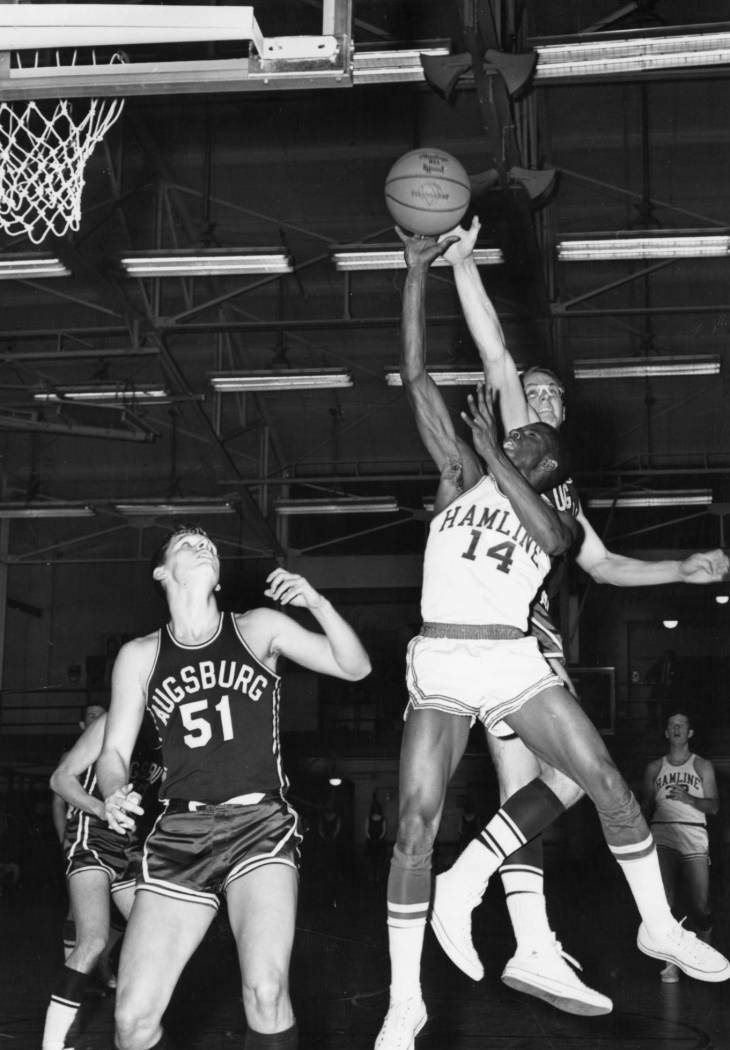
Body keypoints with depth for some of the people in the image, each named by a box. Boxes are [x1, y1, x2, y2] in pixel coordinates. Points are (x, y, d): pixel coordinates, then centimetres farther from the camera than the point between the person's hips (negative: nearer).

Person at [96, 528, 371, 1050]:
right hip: (180, 832, 1)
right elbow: (114, 752, 12)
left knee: (266, 991, -24)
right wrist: (115, 795, -11)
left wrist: (316, 602, -11)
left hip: (261, 826, -1)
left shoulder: (258, 628, 7)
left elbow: (355, 668, 5)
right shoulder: (139, 655, 9)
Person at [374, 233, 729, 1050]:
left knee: (603, 779, -5)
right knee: (415, 822, -10)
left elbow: (551, 539, -13)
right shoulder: (463, 476, 13)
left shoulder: (557, 516, 14)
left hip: (515, 661, 1)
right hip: (440, 662, -1)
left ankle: (660, 928, 16)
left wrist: (492, 450, -10)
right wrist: (417, 272, 4)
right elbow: (415, 378, 7)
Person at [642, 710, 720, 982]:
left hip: (694, 837, -1)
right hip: (662, 835, 1)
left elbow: (714, 805, 8)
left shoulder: (703, 766, 15)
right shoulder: (654, 768, 18)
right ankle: (670, 963, -8)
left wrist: (690, 799, -9)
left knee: (700, 907, -9)